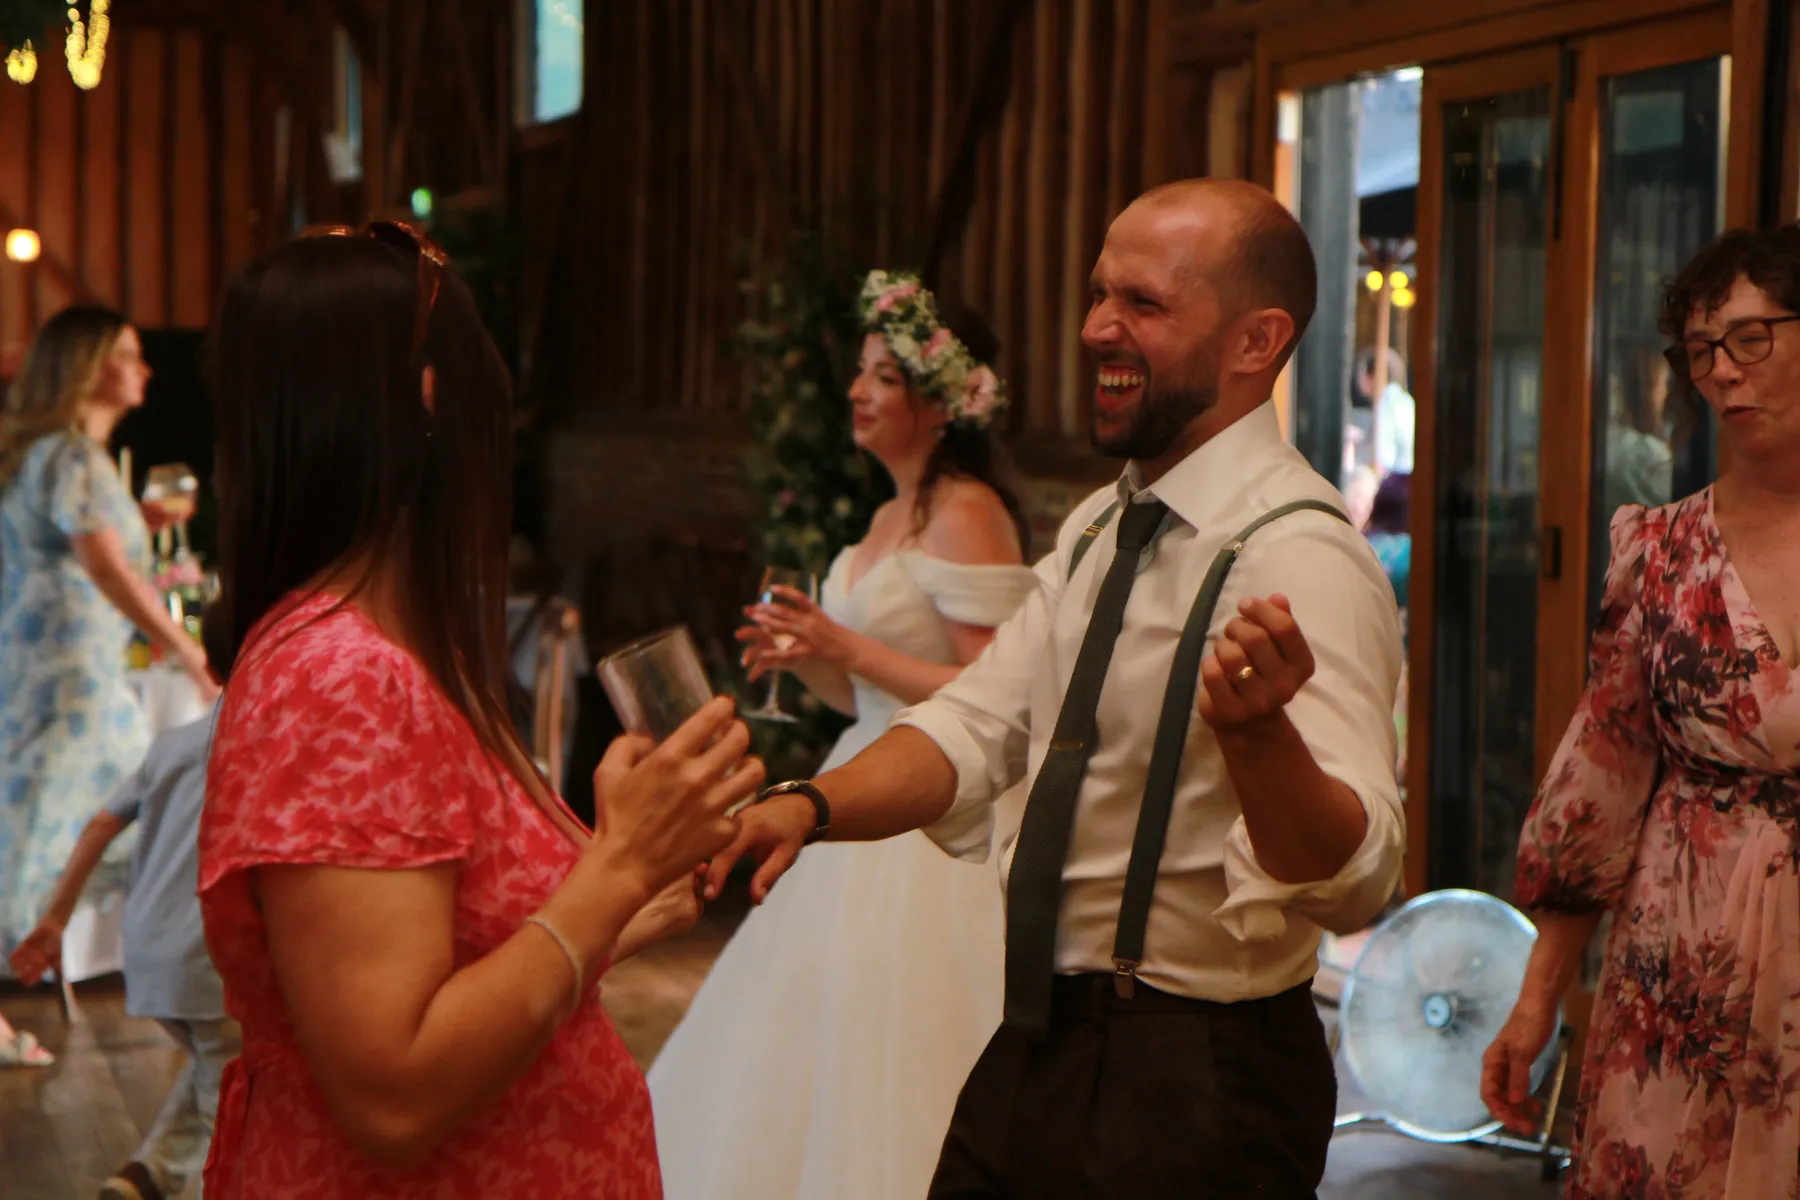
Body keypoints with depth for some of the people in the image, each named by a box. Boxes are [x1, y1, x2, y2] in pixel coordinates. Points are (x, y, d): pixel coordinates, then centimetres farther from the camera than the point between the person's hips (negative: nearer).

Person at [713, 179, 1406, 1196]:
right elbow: (977, 729, 4)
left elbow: (1356, 877, -31)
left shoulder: (1302, 559, -20)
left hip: (1196, 1091, -7)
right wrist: (810, 804, -13)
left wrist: (1258, 729, -50)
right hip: (1039, 1047, 8)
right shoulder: (1099, 529, 8)